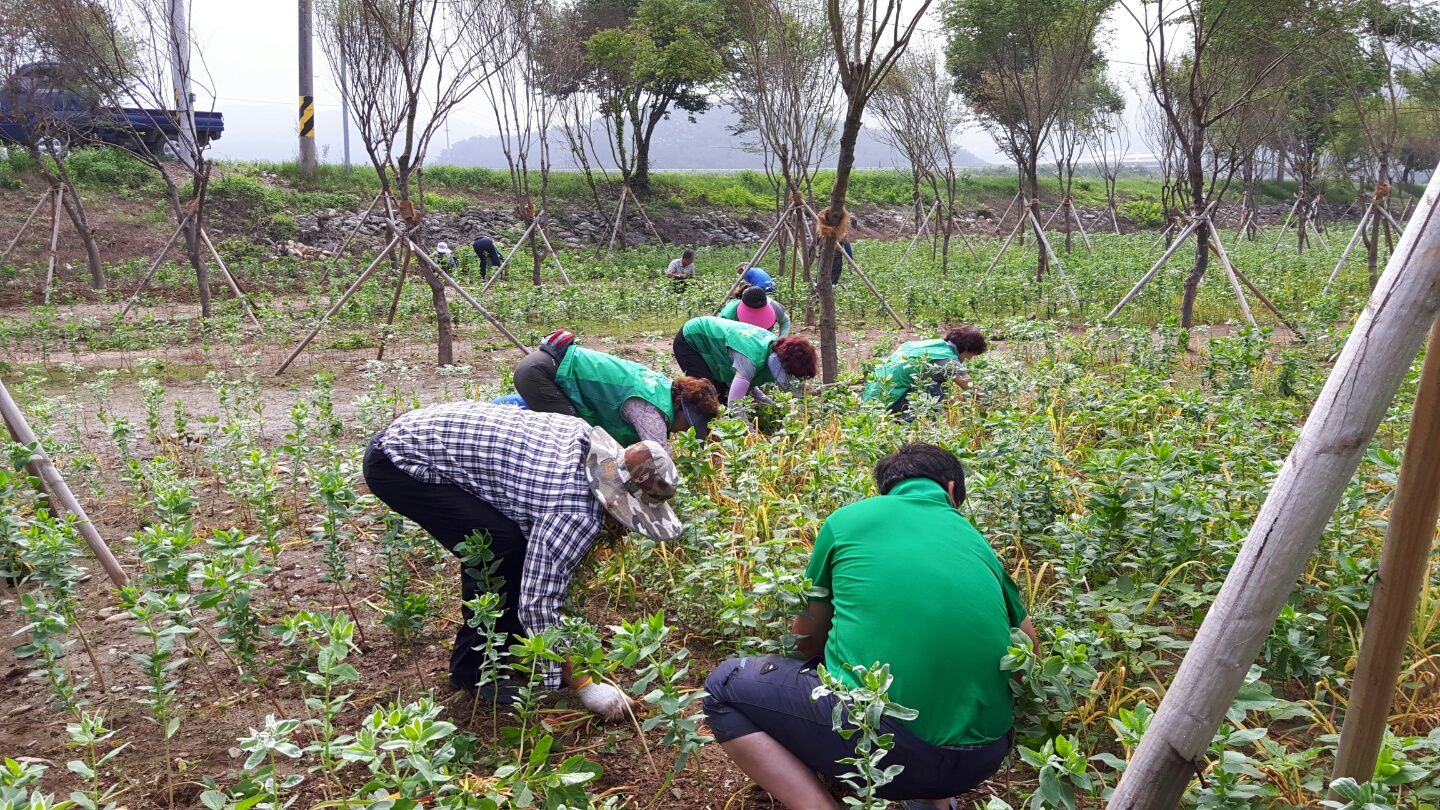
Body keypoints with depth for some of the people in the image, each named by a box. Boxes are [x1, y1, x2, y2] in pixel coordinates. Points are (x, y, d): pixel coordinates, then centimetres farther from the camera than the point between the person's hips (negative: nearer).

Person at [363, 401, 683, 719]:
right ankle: (475, 670, 1)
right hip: (399, 462, -9)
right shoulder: (576, 515, -26)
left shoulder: (589, 439, -2)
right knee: (502, 547, -15)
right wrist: (582, 686, -13)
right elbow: (539, 606, -22)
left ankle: (507, 638, 25)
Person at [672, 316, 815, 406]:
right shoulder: (752, 359, -39)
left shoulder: (775, 344, -13)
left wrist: (768, 402, -9)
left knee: (723, 394, 6)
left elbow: (745, 380, 0)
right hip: (689, 341, -8)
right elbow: (734, 406, -40)